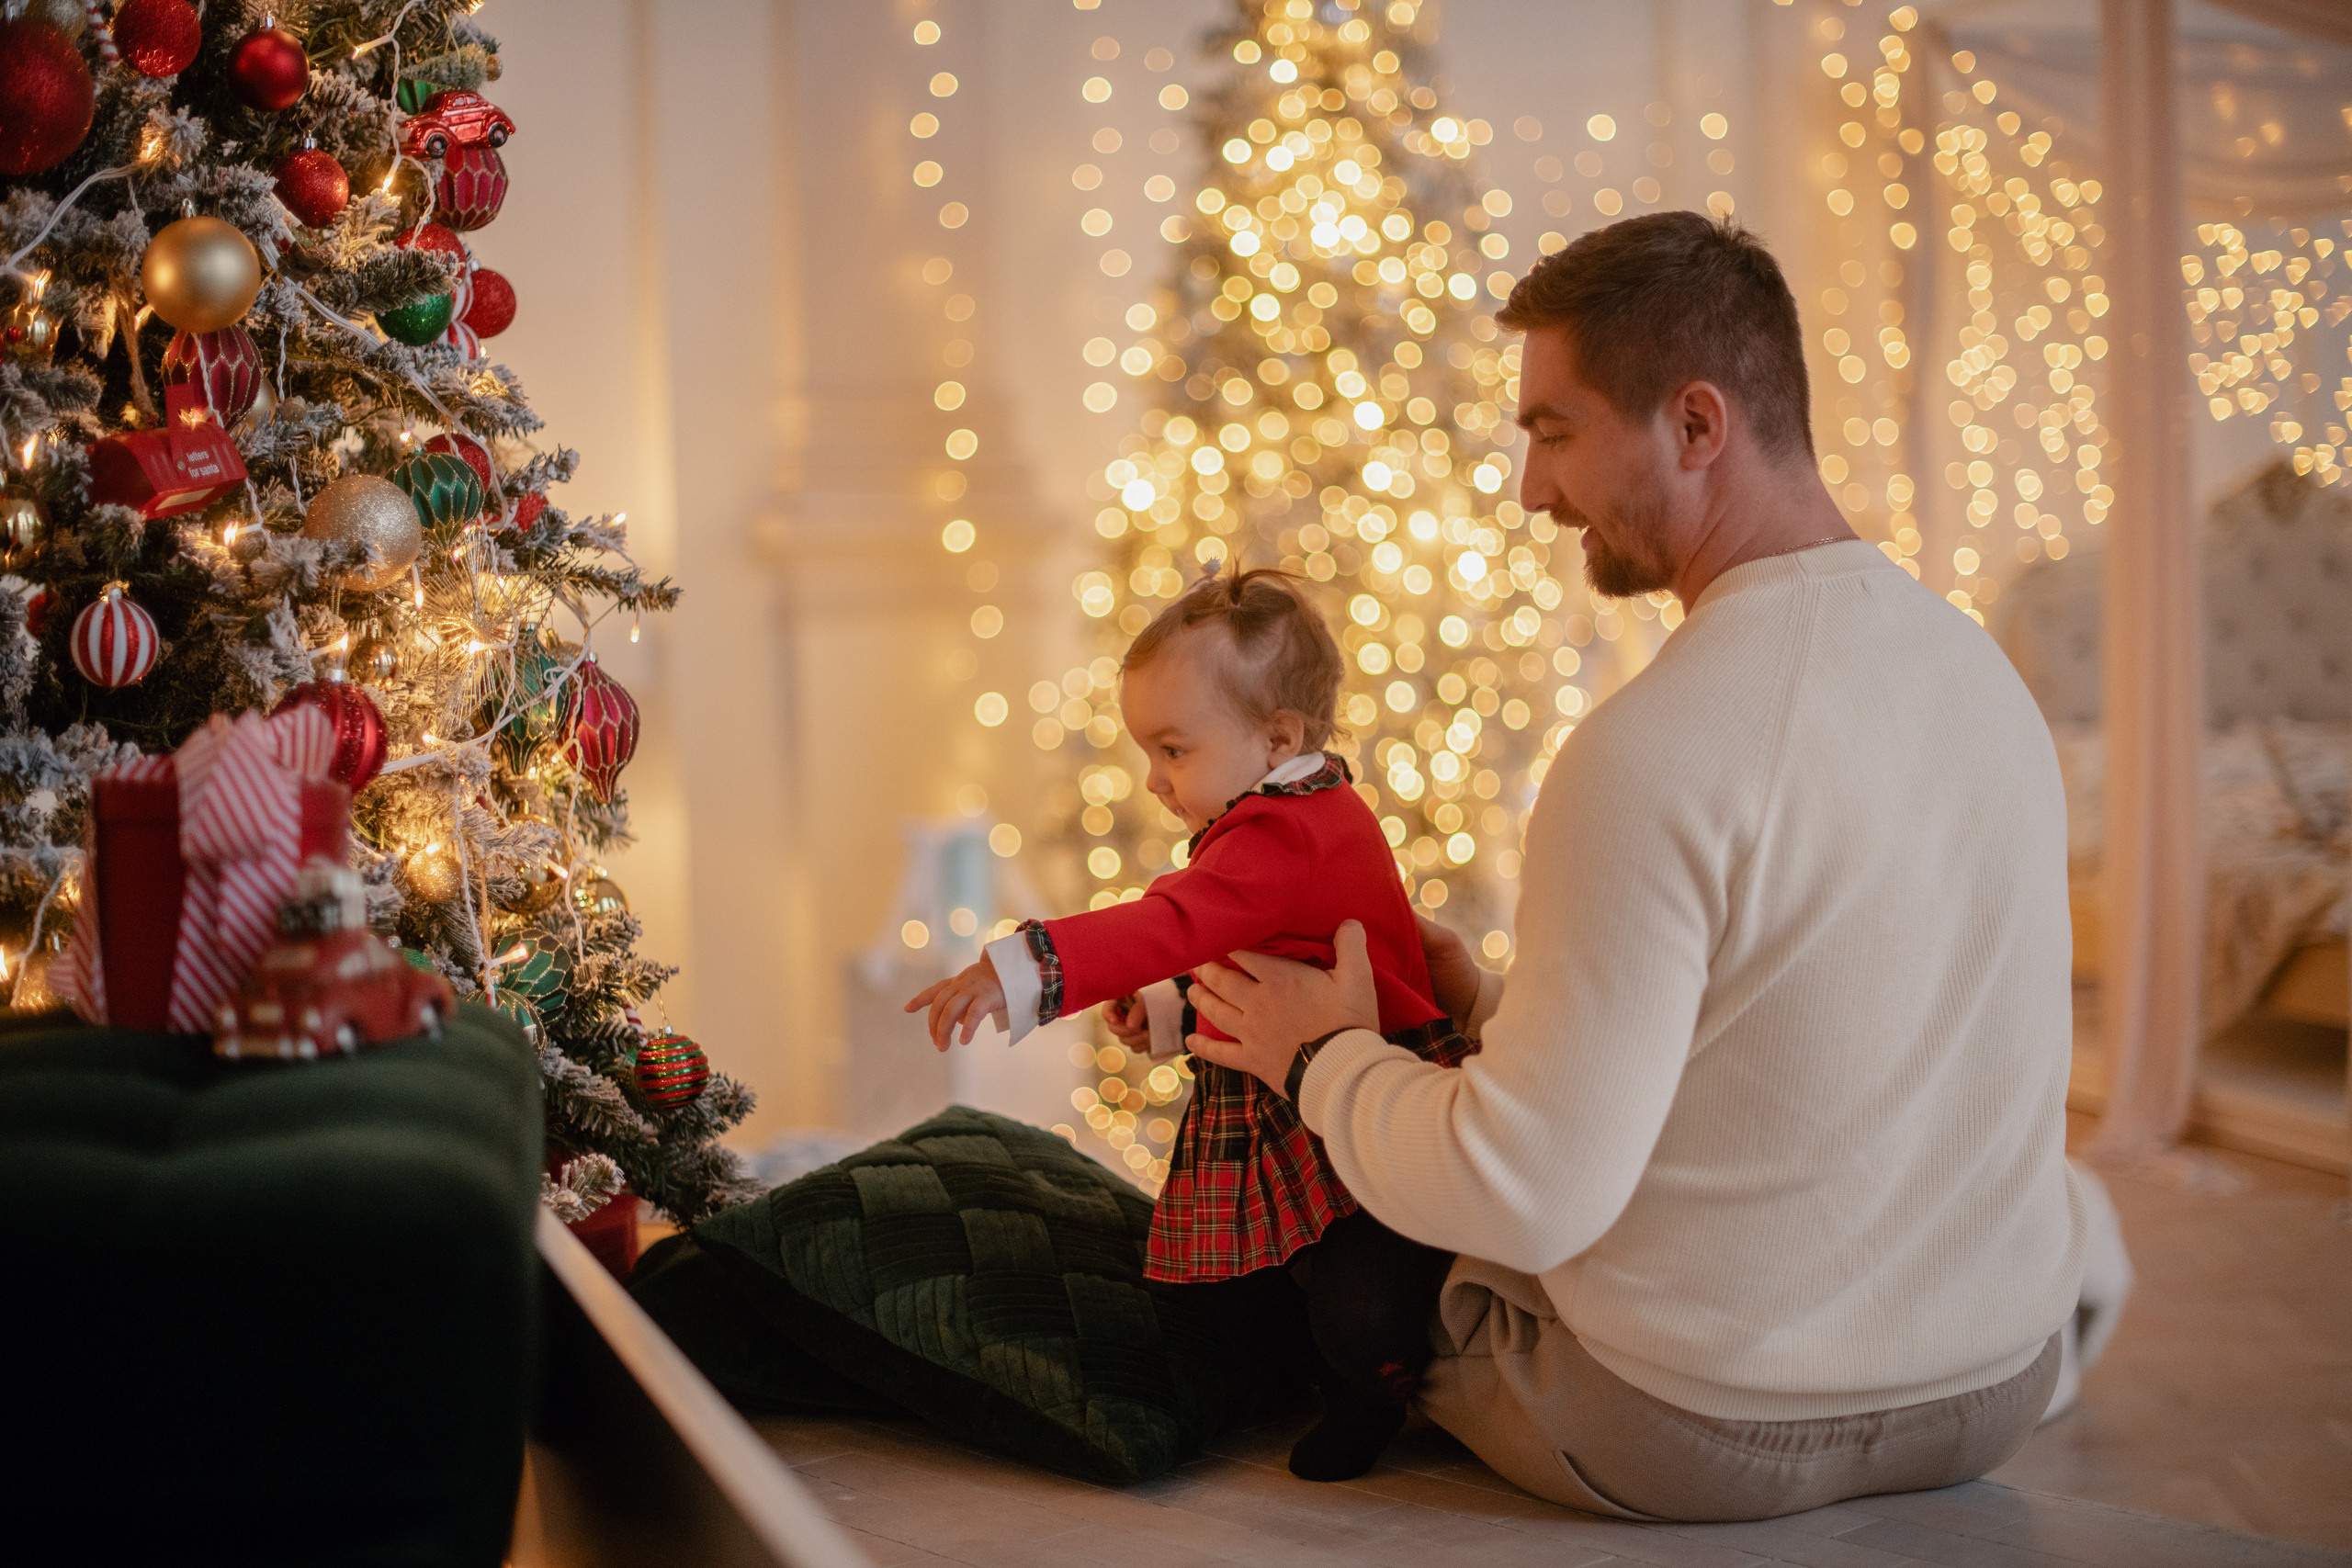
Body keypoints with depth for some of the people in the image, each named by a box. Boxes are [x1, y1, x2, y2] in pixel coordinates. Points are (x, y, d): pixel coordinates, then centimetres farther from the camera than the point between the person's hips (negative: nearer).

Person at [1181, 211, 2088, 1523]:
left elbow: (1526, 1194, -26)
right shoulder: (1987, 672, -1)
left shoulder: (1653, 753, -27)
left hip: (1711, 1436, -7)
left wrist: (1327, 1056, -8)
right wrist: (1497, 1007, 15)